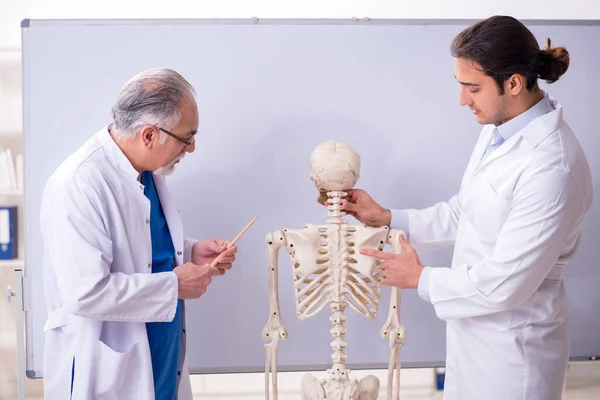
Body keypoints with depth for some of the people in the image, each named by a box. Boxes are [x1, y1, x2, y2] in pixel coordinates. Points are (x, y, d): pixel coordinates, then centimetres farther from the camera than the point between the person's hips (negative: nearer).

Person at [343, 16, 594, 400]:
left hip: (511, 344, -8)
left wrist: (421, 279, -12)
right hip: (477, 326, 8)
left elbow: (504, 283, -26)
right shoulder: (499, 130, -1)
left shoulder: (552, 167, -29)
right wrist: (388, 218, 5)